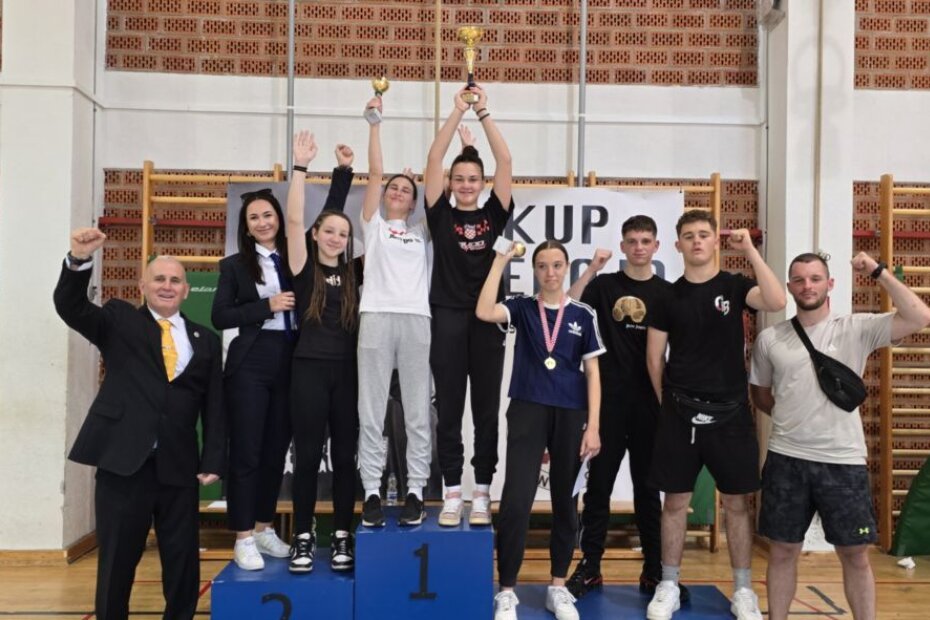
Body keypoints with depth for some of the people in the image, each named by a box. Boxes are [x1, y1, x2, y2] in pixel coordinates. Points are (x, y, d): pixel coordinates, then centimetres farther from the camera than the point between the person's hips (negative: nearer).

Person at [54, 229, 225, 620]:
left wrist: (213, 460, -1)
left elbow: (214, 407, 8)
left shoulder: (205, 341, 11)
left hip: (179, 466, 2)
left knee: (183, 561, 9)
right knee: (116, 559, 6)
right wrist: (79, 260, -26)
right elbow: (70, 307, -9)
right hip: (123, 460, -2)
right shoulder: (119, 322, 8)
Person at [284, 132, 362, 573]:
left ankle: (342, 537, 16)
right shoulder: (303, 268, 2)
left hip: (348, 371, 2)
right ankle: (303, 538, 13)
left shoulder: (355, 272, 8)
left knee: (345, 455, 7)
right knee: (308, 455, 3)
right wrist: (300, 166, -12)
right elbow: (294, 219, -8)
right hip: (309, 370, -2)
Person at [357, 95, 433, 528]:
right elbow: (375, 172, 9)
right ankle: (371, 492, 8)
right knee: (371, 412, 0)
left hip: (416, 321, 2)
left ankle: (415, 492, 9)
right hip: (376, 318, -1)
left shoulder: (422, 232, 21)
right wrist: (374, 120, 7)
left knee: (417, 412, 2)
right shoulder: (373, 224, 16)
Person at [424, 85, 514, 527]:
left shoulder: (494, 214, 6)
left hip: (487, 320, 1)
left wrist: (483, 114, -4)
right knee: (449, 411, 5)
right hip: (448, 319, 0)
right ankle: (452, 494, 13)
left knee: (486, 410, 6)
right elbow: (433, 161, -3)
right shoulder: (441, 215, 5)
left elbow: (505, 162, -1)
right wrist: (458, 113, -6)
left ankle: (482, 494, 15)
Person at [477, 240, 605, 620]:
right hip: (527, 411, -1)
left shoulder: (583, 315, 5)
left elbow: (592, 373, 4)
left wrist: (593, 426, -4)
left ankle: (558, 587, 24)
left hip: (570, 415, 2)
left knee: (565, 503, 10)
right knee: (516, 502, -8)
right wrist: (500, 261, -11)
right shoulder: (522, 307, 4)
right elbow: (483, 312, -16)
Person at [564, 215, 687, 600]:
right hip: (608, 400, -1)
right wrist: (592, 269, -16)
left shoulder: (667, 292, 6)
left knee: (648, 487, 9)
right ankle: (590, 567, 14)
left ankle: (654, 571, 19)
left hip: (650, 403, 1)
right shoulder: (604, 285, 4)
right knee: (599, 484, 5)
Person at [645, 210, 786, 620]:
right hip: (679, 413, 1)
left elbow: (776, 302, -20)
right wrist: (670, 401, 2)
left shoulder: (735, 286, 1)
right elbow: (655, 357, 6)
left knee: (736, 502, 7)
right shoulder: (669, 297, 4)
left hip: (730, 412, 0)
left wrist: (750, 250, -21)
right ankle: (669, 586, 18)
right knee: (676, 501, 6)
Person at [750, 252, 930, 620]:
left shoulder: (857, 329, -3)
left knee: (855, 554, 9)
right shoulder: (769, 339, 2)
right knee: (782, 551, 11)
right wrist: (791, 418, 6)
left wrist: (879, 272, -16)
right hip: (786, 459, 2)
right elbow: (759, 392, 16)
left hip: (843, 461, -1)